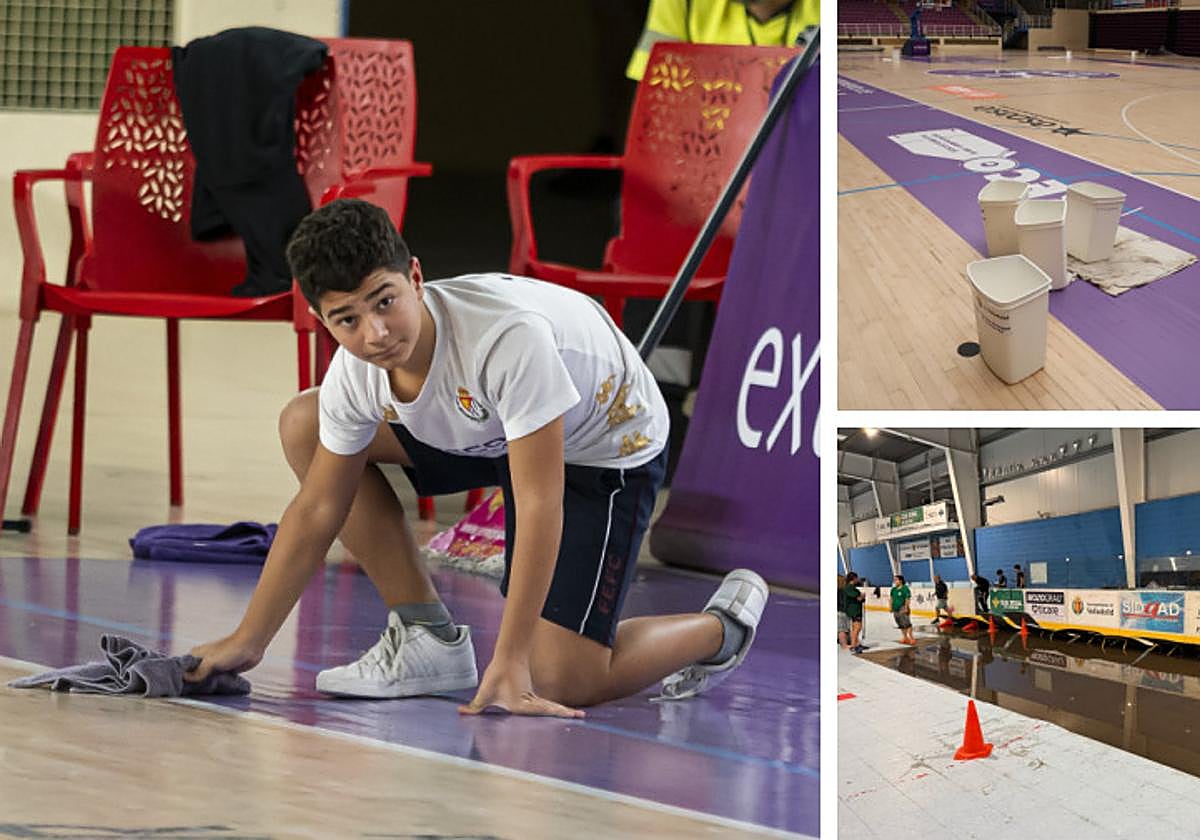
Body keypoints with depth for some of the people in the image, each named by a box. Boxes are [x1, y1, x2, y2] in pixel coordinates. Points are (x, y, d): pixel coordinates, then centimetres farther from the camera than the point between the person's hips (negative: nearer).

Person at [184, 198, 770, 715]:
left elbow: (539, 506, -39)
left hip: (603, 446, -7)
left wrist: (509, 664, -39)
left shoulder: (507, 335, -41)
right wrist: (247, 642, -6)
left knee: (557, 683, -20)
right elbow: (317, 511, -5)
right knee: (303, 426, -4)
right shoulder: (355, 373, -19)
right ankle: (427, 636, 4)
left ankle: (725, 624, 10)